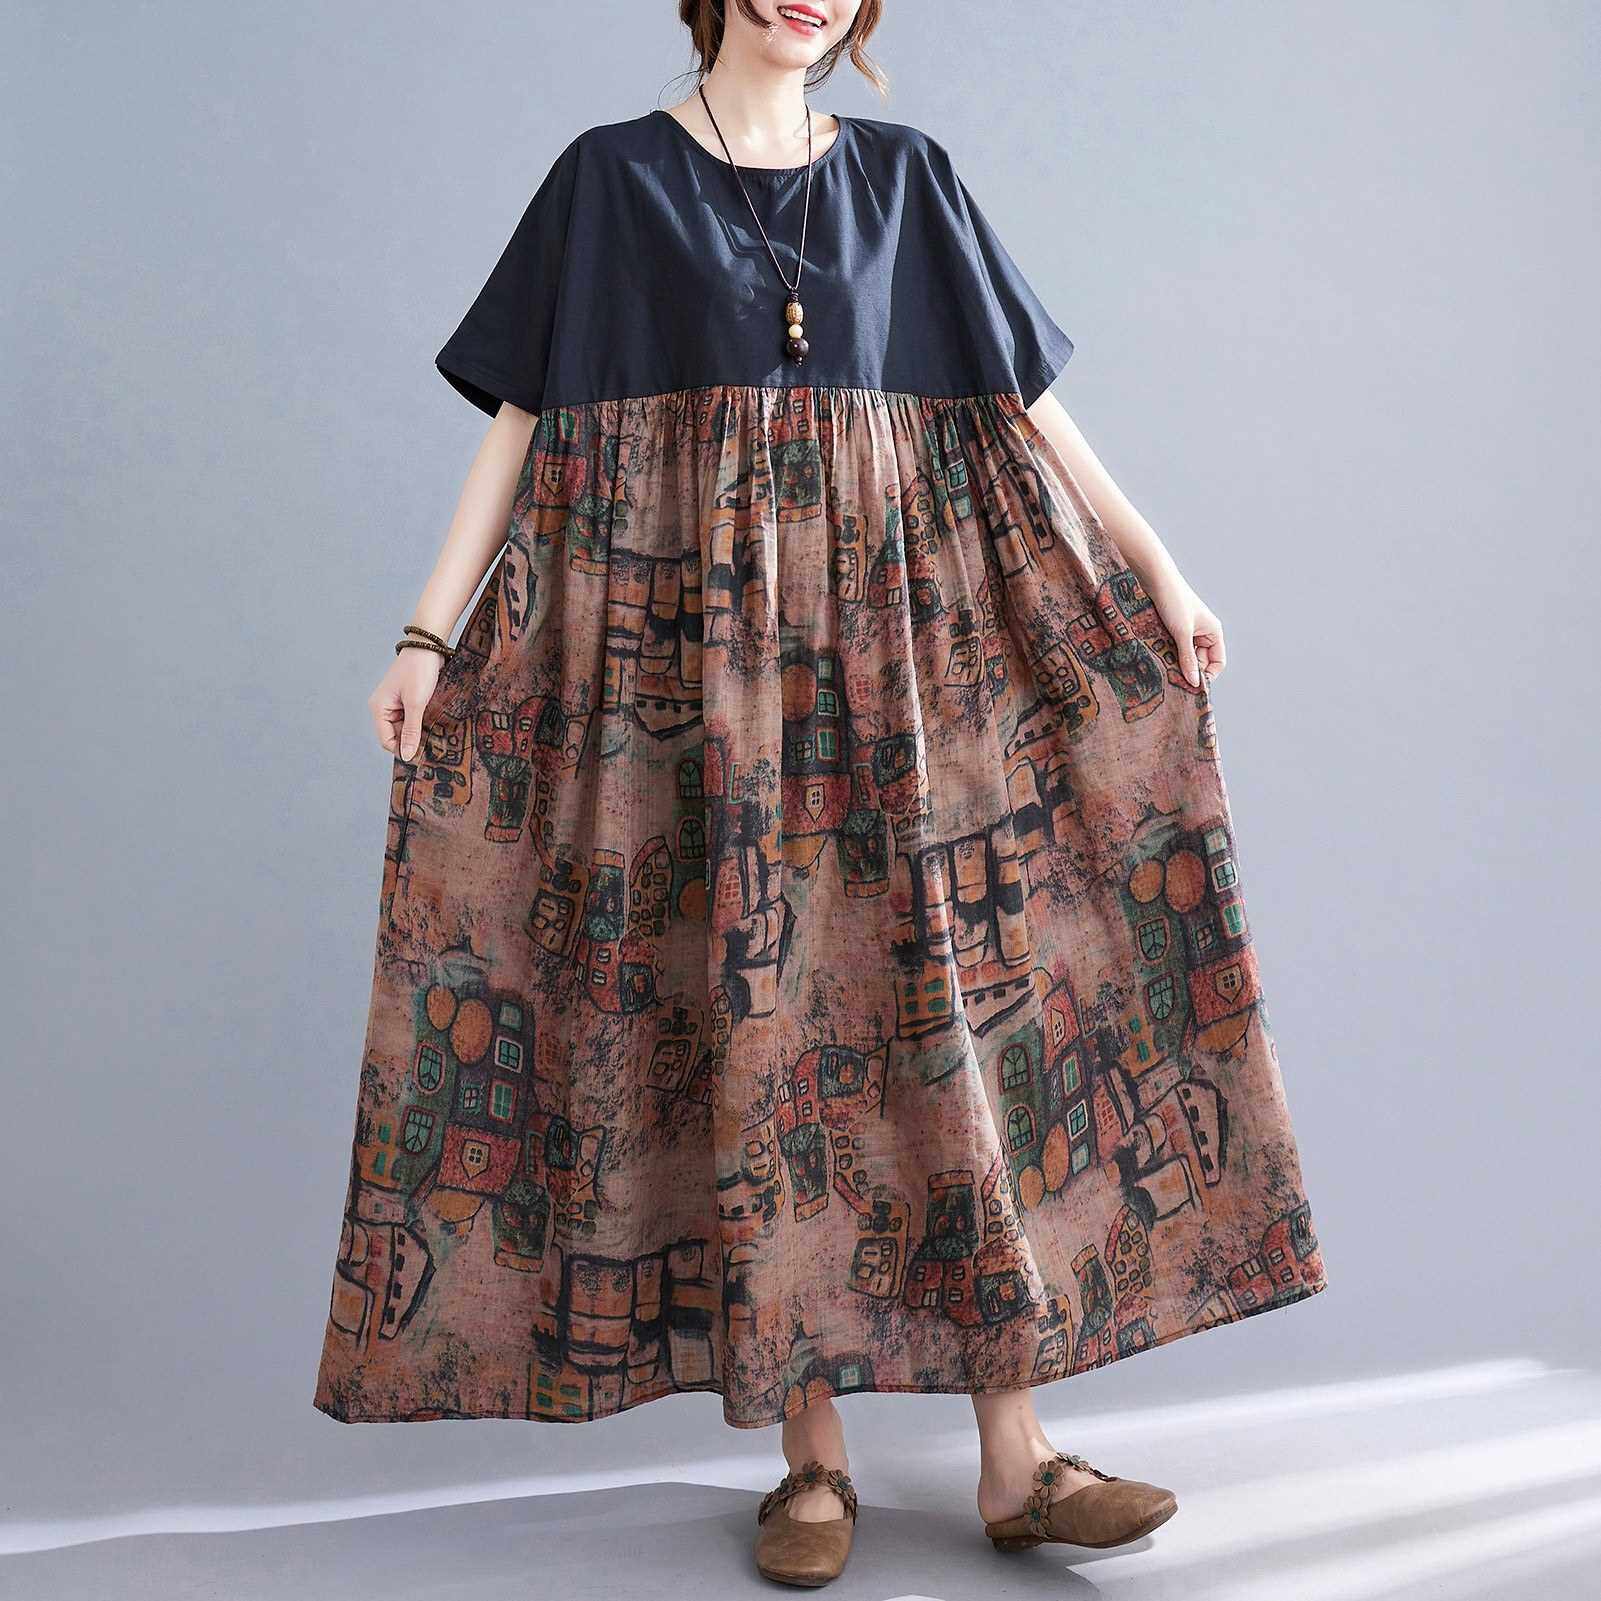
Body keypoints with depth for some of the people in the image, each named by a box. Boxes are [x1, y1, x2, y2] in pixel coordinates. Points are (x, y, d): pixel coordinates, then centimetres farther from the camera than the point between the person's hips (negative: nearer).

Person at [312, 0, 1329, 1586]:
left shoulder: (904, 177, 14)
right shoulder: (611, 175, 8)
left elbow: (1028, 401, 13)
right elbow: (520, 417, 4)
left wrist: (1160, 575, 8)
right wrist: (429, 631, -5)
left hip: (891, 643, 2)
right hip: (692, 649, -1)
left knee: (943, 993, -3)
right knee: (743, 1007, -3)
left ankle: (1013, 1452, 4)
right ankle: (811, 1446, 8)